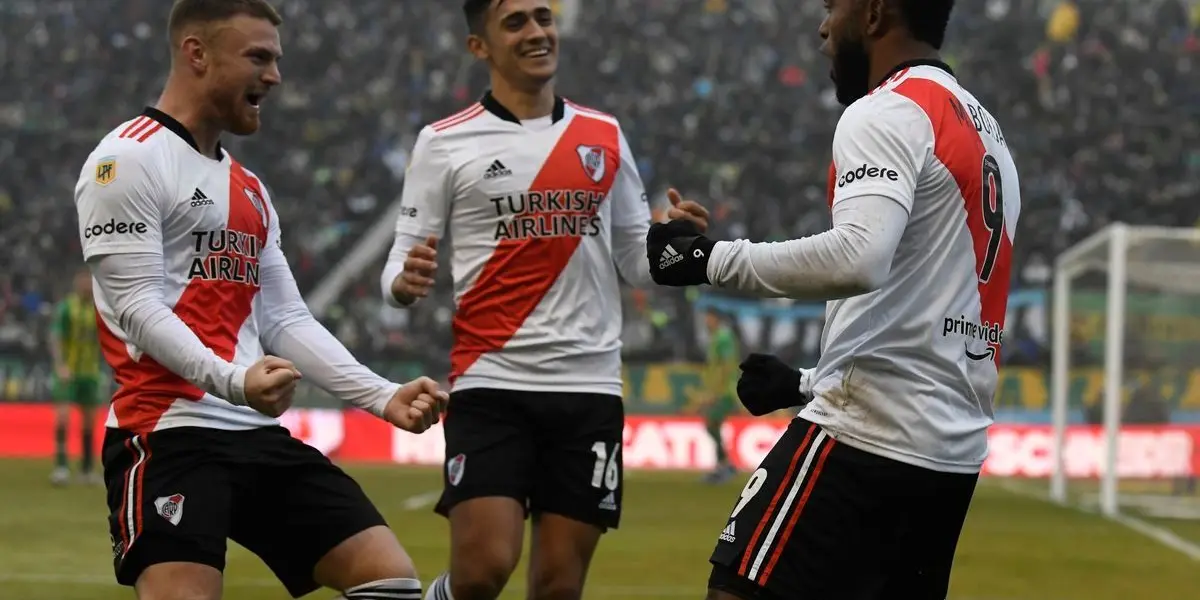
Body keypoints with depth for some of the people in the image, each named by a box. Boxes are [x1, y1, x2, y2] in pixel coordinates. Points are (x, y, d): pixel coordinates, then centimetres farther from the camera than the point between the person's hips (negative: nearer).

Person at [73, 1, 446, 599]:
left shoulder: (248, 188, 23)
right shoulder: (128, 160, -5)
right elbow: (136, 307, -14)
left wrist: (384, 397, 9)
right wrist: (233, 381, -28)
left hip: (259, 436, 8)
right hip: (170, 435, -8)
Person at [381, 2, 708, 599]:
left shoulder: (604, 137, 12)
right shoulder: (443, 143, 1)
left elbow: (634, 260, 17)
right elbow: (400, 265, 1)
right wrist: (404, 283, -23)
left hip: (590, 390, 3)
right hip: (490, 386, -3)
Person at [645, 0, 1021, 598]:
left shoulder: (887, 115, -10)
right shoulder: (985, 133, 20)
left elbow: (858, 259, -27)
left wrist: (713, 260, -17)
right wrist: (811, 383, 27)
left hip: (870, 433, -9)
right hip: (954, 448, 10)